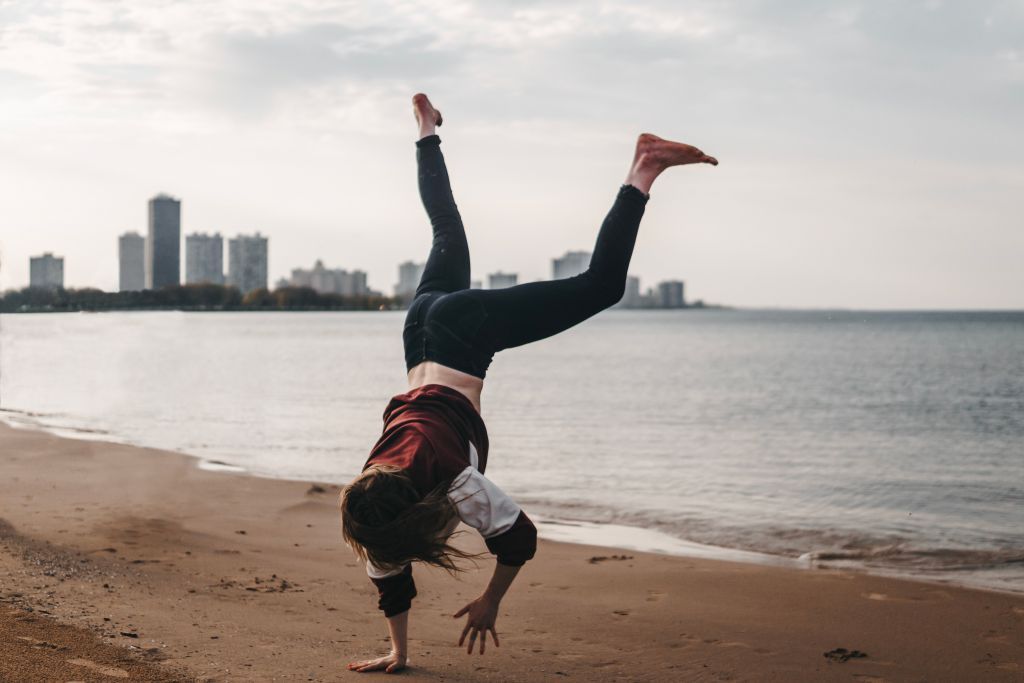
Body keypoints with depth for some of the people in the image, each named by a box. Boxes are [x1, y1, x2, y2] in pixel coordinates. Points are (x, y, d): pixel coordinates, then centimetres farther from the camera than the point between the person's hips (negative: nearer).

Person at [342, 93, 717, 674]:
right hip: (426, 327, 4)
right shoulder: (372, 494, -15)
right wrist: (399, 653, 0)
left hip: (466, 328, -4)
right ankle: (428, 132, 49)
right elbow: (389, 574, -1)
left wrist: (489, 603, -6)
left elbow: (521, 538, -18)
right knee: (448, 238, 28)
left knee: (600, 286, -2)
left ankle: (644, 170, -2)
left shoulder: (455, 483, -28)